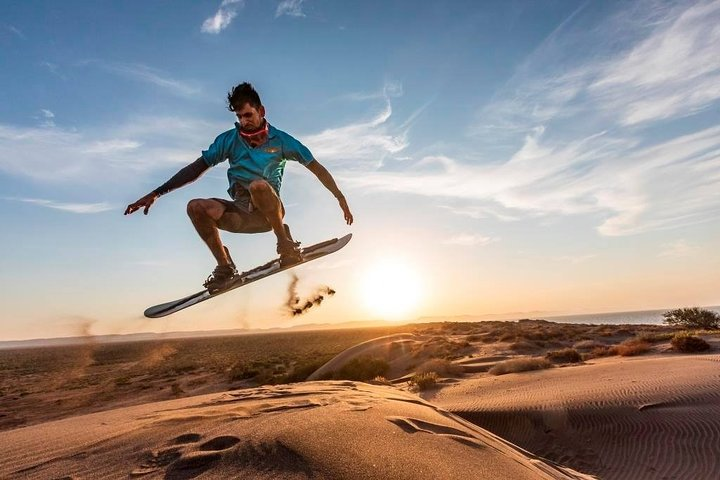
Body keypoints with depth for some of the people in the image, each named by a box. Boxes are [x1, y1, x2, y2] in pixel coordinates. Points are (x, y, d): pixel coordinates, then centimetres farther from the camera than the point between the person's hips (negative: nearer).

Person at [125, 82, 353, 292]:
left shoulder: (280, 140, -1)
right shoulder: (229, 140, 4)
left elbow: (317, 168, 2)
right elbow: (196, 168, 3)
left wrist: (341, 198, -2)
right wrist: (156, 193, -4)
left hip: (269, 211, -3)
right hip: (241, 213, 3)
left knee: (258, 185, -37)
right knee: (196, 207, -23)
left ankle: (285, 242, -14)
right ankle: (225, 267, -8)